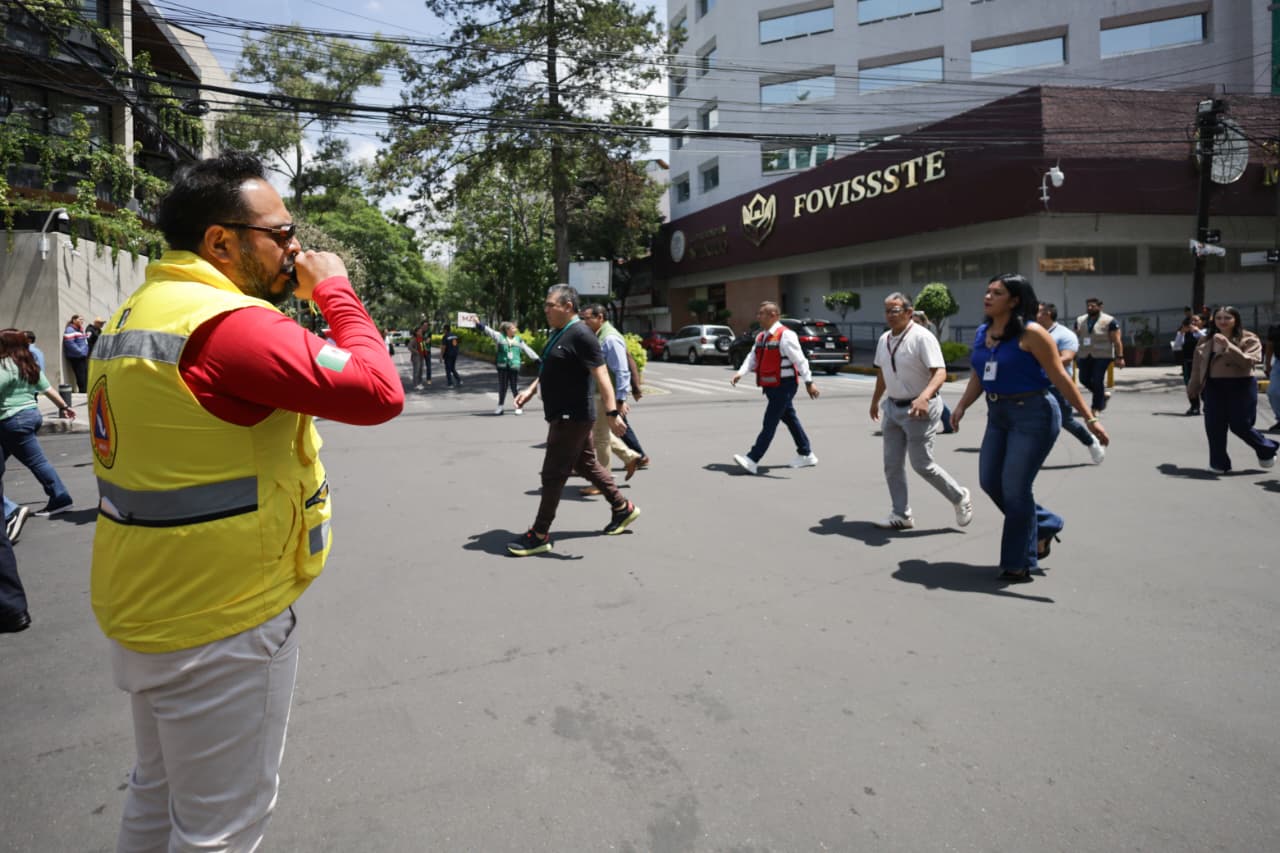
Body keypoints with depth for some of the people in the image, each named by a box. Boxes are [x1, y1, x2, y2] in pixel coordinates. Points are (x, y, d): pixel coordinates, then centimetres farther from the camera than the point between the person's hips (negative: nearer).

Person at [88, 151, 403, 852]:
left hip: (141, 609, 10)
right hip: (219, 630, -10)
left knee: (157, 794, 27)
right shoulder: (229, 321, -24)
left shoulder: (129, 317, 8)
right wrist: (335, 290, -15)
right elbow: (379, 392, -28)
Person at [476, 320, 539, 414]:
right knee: (502, 387, 7)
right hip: (502, 366, -1)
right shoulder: (500, 337, 3)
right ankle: (500, 406, 18)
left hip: (514, 366, 1)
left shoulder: (518, 339, 9)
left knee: (515, 387, 2)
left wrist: (537, 359, 11)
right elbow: (488, 331, -3)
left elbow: (527, 349, 12)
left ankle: (519, 407, 10)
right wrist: (479, 325, -14)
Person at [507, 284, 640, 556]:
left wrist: (611, 413, -31)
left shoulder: (580, 335, -19)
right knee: (586, 464, 19)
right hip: (564, 416, 10)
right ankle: (623, 508, 32)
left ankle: (539, 535, 6)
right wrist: (530, 390, 14)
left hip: (572, 418, -10)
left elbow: (602, 376, -25)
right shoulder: (559, 333, 11)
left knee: (553, 475, -3)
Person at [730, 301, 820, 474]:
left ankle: (752, 460, -10)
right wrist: (740, 373, -9)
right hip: (772, 387, 9)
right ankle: (806, 455, 30)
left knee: (769, 423, -9)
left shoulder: (785, 335, -14)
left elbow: (800, 359, -18)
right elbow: (752, 357, 7)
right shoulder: (761, 336, 13)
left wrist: (808, 382, -21)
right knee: (790, 419, 18)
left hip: (784, 386, -9)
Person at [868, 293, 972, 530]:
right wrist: (875, 401, 30)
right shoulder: (884, 340, 7)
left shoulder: (922, 337, -17)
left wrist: (924, 397, -43)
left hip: (918, 408, -8)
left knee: (922, 464, -3)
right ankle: (901, 515, 20)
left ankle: (960, 498, 21)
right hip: (892, 406, 8)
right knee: (892, 464, 8)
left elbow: (940, 372, -27)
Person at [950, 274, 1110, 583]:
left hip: (1033, 414, -8)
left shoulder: (1030, 333, -15)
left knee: (1015, 488, -4)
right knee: (990, 481, 11)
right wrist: (962, 406, 1)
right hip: (997, 414, 8)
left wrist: (1090, 418, -16)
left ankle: (1019, 563, 13)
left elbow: (1060, 378, -14)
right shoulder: (982, 333, 7)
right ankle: (1044, 525, 35)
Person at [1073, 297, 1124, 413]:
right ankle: (1103, 395, 30)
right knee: (1084, 379, 6)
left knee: (1097, 381, -8)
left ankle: (1097, 407, 4)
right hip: (1085, 355, 5)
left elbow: (1117, 341, -7)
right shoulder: (1079, 320, 9)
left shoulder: (1109, 321, -5)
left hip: (1102, 356, -5)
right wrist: (1075, 355, 9)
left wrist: (1119, 357, -12)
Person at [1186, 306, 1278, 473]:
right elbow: (1197, 366, 11)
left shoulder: (1249, 339, -4)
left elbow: (1250, 362, -18)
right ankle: (1219, 463, 13)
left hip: (1241, 385, -4)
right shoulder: (1206, 341, 8)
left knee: (1240, 425, -1)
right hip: (1214, 386, 4)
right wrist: (1193, 388, 10)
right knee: (1214, 427, 1)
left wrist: (1228, 346, -25)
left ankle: (1266, 450, 27)